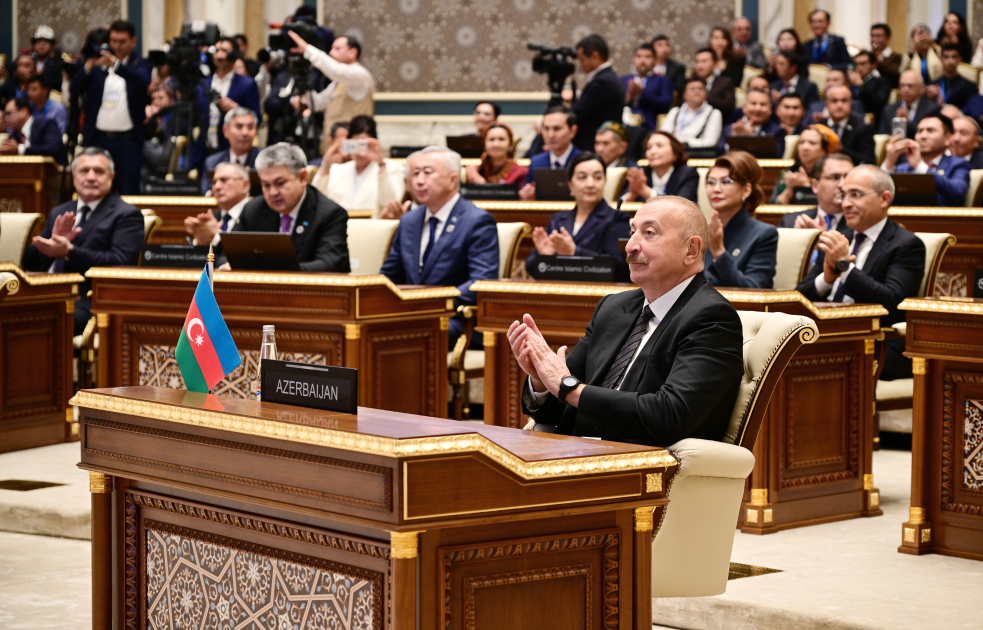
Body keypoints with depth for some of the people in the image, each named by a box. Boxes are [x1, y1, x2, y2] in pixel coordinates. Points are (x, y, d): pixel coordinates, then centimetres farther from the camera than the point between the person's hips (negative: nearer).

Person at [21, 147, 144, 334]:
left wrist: (69, 252, -18)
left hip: (88, 302, -5)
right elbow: (30, 263, 19)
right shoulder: (59, 213, 24)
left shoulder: (126, 215, 5)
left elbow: (120, 263, -10)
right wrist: (53, 241, -3)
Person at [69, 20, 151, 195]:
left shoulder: (140, 65, 7)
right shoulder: (98, 65, 12)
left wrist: (116, 65, -33)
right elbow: (75, 91, 1)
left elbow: (143, 82, -17)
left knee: (128, 193, -3)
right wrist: (88, 66, -18)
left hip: (128, 141, -2)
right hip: (98, 139, 2)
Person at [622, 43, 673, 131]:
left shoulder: (663, 81, 13)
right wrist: (628, 98, -9)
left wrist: (642, 93, -11)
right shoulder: (624, 80, 21)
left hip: (650, 129, -2)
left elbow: (665, 105, -4)